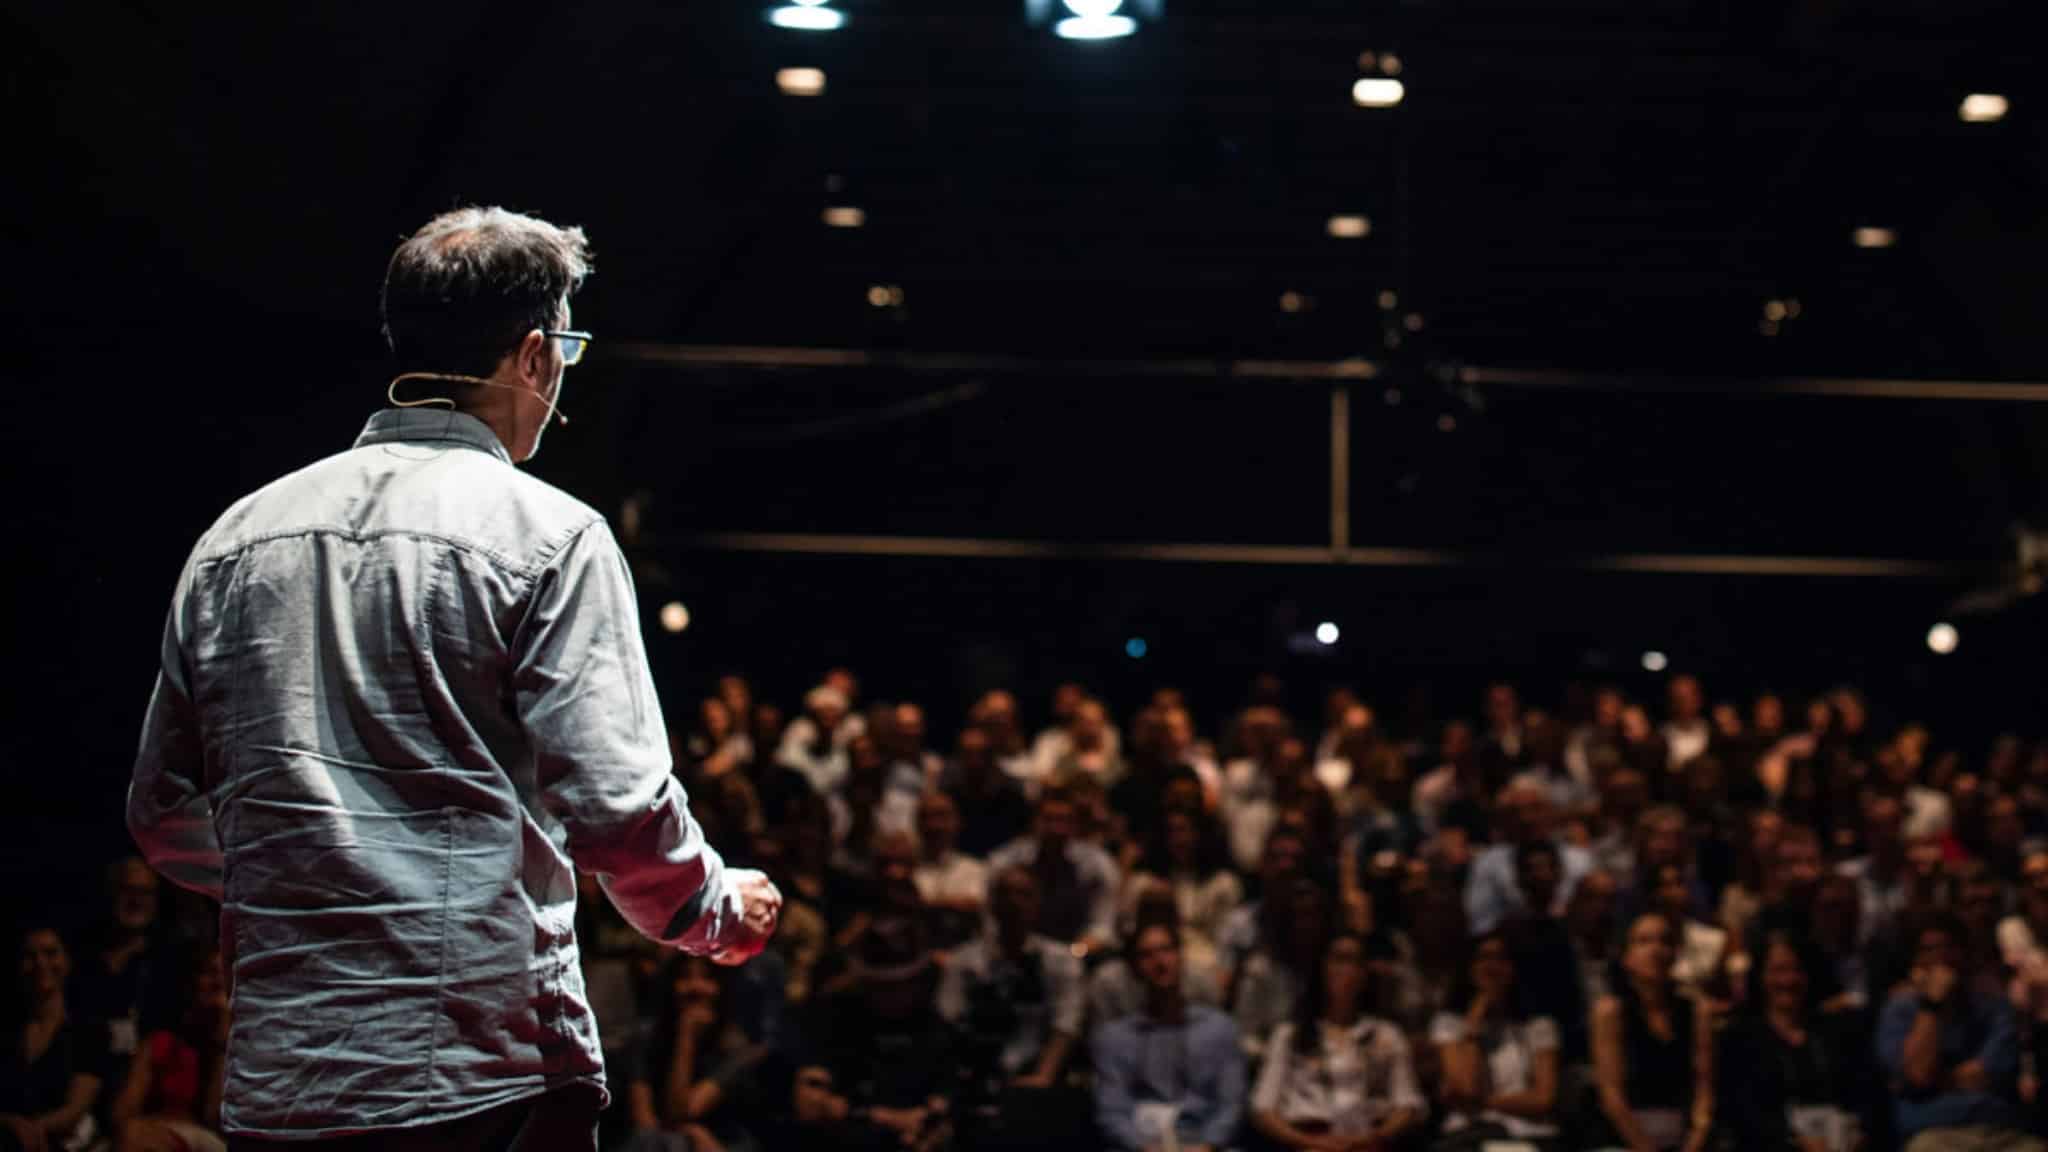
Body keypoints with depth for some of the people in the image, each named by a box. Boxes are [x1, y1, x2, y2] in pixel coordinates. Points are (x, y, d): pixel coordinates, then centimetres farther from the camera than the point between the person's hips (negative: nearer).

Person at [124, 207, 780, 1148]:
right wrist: (723, 911, 8)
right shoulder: (547, 536, -6)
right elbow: (617, 805, -12)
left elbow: (165, 817, 15)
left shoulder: (235, 538, 10)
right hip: (488, 1076, -5)